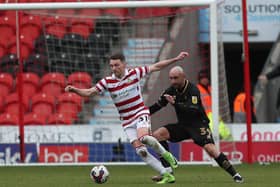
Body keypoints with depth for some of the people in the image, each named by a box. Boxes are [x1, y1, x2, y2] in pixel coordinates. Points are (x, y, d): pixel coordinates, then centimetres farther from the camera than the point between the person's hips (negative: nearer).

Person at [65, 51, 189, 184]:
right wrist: (74, 90, -23)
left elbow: (156, 67, 0)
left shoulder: (134, 73, -7)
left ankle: (166, 154, -7)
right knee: (140, 150, -11)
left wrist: (176, 59, -1)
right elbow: (89, 92, -6)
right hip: (127, 122, 3)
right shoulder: (107, 82, -4)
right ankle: (166, 175, -4)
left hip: (140, 113, -3)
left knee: (143, 137, -33)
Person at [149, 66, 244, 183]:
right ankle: (167, 170, -11)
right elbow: (157, 105, 12)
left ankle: (235, 175, -13)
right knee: (157, 135, -12)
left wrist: (175, 103, -36)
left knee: (210, 149, -25)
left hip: (199, 124, -6)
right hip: (182, 125, 6)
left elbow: (194, 110, -31)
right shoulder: (172, 90, 1)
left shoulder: (193, 90, -18)